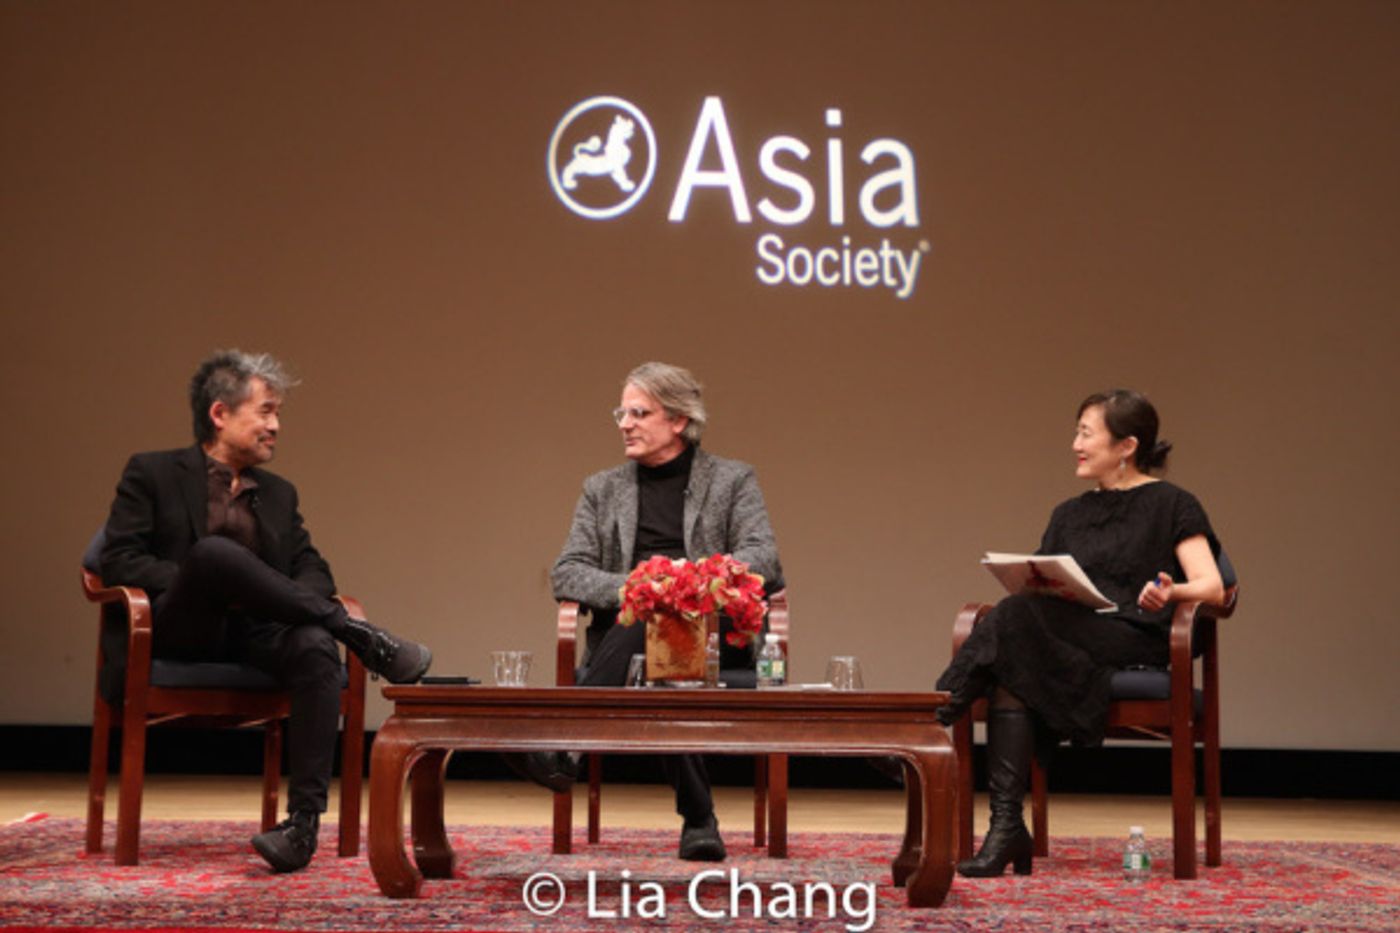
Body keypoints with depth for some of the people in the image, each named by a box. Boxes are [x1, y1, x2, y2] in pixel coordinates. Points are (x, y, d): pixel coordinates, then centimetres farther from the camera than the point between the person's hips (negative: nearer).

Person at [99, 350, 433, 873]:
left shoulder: (279, 494, 24)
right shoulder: (151, 473, 11)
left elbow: (312, 570, 16)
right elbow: (119, 560, -1)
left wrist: (298, 603, -10)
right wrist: (212, 584, -13)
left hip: (257, 632, 4)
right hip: (183, 630, -3)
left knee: (315, 647, -33)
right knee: (214, 550, -35)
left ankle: (304, 819, -36)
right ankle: (361, 637, -27)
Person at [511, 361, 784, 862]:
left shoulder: (732, 480, 13)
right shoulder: (603, 489, 21)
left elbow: (763, 559, -2)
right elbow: (565, 573, 10)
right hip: (625, 633, 2)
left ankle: (565, 745, -46)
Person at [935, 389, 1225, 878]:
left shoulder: (1172, 506, 8)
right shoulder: (1069, 514, 25)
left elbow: (1212, 588, -3)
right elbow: (1039, 588, 17)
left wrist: (1170, 593, -26)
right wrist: (1024, 584, -7)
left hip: (1136, 643, -4)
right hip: (1070, 648, 5)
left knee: (1017, 618, -30)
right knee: (1012, 673, -31)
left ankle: (935, 725, -28)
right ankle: (1006, 828, -35)